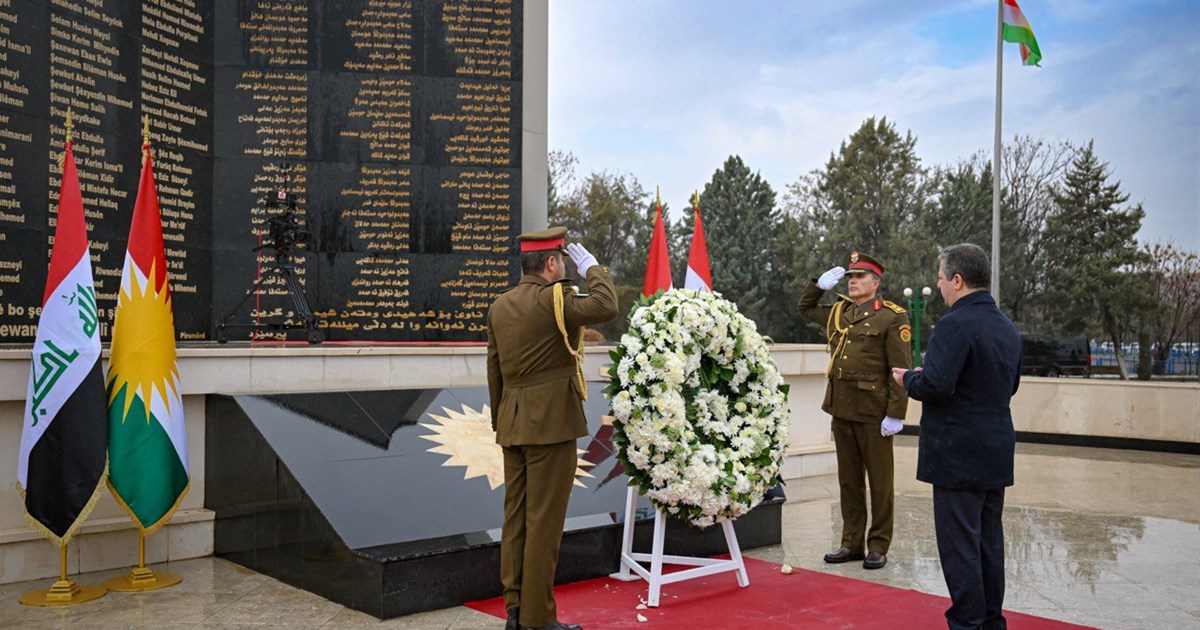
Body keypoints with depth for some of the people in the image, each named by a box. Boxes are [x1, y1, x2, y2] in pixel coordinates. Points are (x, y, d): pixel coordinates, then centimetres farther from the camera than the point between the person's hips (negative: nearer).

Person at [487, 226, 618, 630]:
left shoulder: (500, 305, 11)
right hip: (551, 423, -8)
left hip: (513, 425, 8)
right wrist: (592, 268, -4)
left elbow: (494, 370, 14)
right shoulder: (553, 298, -13)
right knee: (544, 521, -1)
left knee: (515, 518, 12)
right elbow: (605, 307, -21)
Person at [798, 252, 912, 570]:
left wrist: (895, 414, -16)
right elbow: (805, 307, 30)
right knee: (849, 481, 13)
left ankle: (878, 547, 15)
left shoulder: (892, 317, -7)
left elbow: (901, 370, -11)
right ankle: (851, 543, 23)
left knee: (879, 482, 5)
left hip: (873, 412, -6)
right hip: (841, 409, 6)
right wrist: (821, 283, 12)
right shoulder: (839, 312, 12)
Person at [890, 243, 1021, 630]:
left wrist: (908, 379, -6)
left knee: (959, 544, -1)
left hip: (958, 454, -9)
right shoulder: (1008, 328, 12)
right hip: (997, 454, 9)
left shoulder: (955, 324, -18)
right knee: (989, 540, 17)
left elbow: (935, 386, -27)